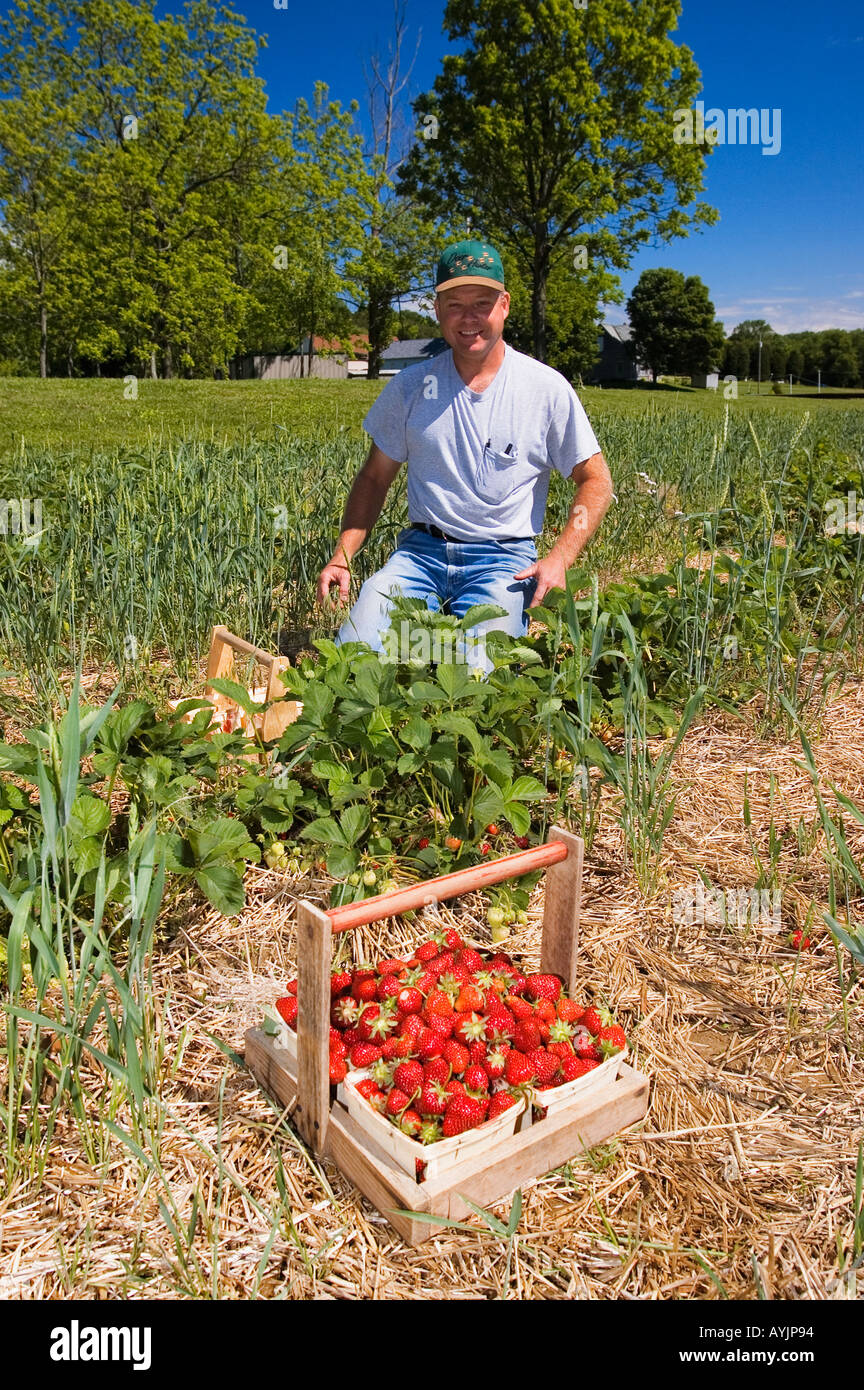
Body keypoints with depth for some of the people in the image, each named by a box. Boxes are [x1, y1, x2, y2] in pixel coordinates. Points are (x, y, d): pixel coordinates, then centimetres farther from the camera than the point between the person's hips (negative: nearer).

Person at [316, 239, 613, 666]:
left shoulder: (547, 389, -1)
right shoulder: (409, 387, 6)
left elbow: (595, 481, 3)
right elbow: (374, 478, 13)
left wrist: (558, 559, -12)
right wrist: (342, 557, 0)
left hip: (504, 558, -2)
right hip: (421, 550, 2)